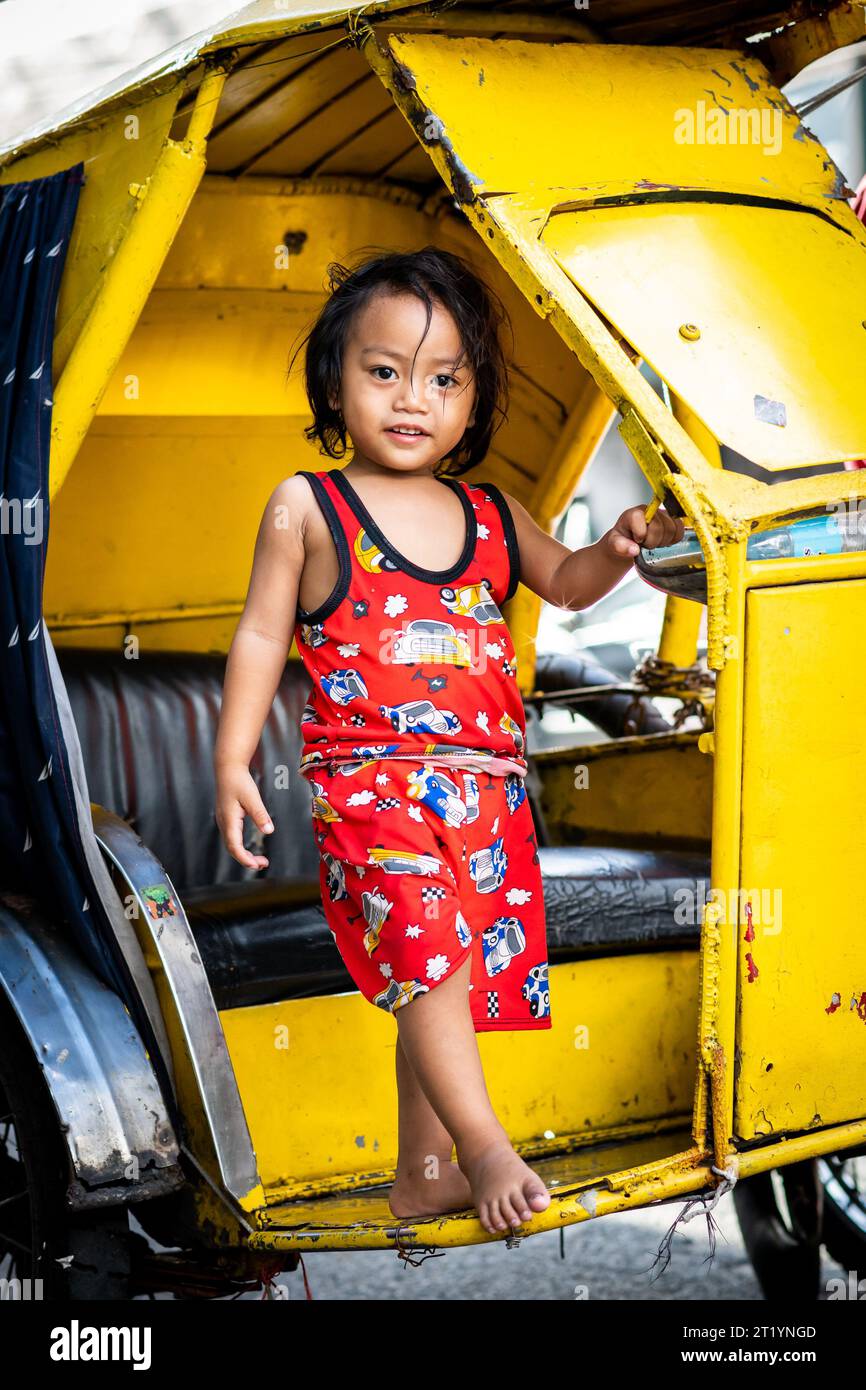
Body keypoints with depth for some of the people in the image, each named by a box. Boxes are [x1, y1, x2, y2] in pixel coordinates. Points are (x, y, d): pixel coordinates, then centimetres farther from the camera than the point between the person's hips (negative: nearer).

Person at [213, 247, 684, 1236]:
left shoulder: (491, 515, 13)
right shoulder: (306, 507, 3)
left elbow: (566, 584, 26)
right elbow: (262, 636, 4)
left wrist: (618, 547, 4)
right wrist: (231, 763, -3)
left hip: (483, 789, 5)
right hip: (369, 781, -5)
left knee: (440, 978, 10)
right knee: (429, 948, -23)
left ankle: (424, 1174, 20)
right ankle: (485, 1148, -16)